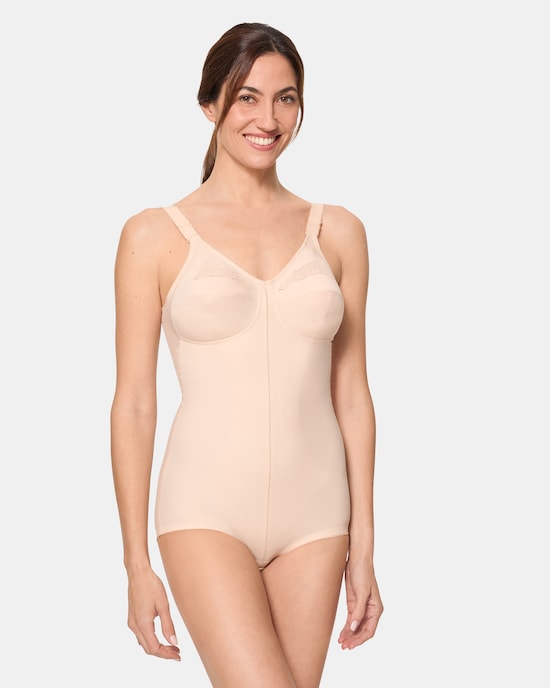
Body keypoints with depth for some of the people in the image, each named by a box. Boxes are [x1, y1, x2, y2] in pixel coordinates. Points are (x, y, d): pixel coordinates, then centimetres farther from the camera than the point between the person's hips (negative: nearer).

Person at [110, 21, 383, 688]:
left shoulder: (338, 233, 7)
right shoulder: (155, 235, -1)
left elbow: (351, 395, 8)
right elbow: (133, 403, 0)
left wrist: (363, 550, 6)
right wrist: (137, 564, -1)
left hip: (313, 513, 3)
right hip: (207, 509, -3)